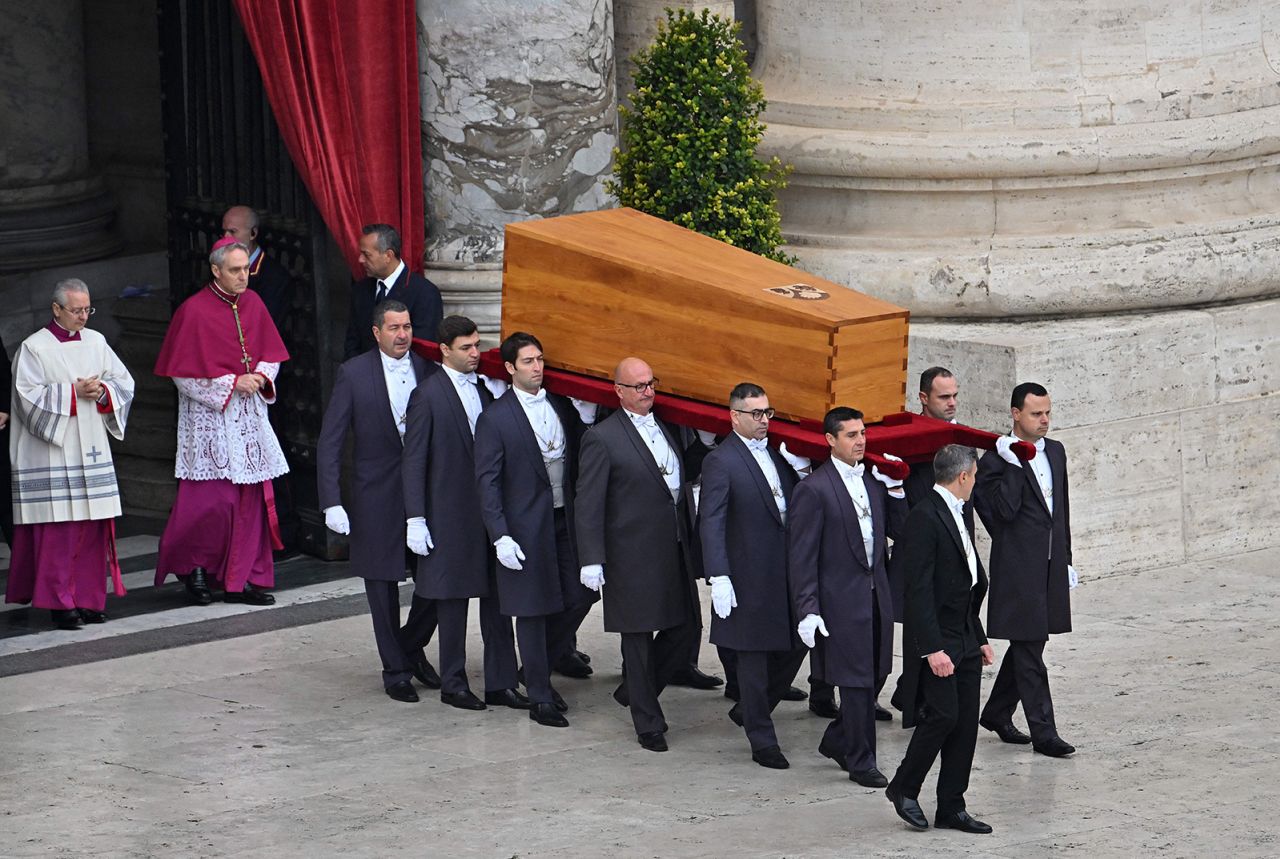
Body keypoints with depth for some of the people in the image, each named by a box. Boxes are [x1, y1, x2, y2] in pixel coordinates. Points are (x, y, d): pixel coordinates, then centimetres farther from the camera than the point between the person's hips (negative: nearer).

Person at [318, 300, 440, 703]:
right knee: (383, 586, 6)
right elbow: (329, 442, -5)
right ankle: (396, 670, 18)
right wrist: (331, 502, -11)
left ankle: (413, 649, 27)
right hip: (377, 498, -2)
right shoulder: (353, 374, -5)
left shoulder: (427, 371, 2)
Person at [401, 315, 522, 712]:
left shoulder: (484, 391, 9)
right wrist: (415, 519, -12)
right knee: (453, 598, 3)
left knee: (497, 597, 5)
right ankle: (453, 683, 13)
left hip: (489, 511, 6)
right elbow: (414, 460, -9)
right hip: (451, 513, -6)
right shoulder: (428, 395, -8)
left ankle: (501, 683, 10)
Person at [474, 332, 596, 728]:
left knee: (581, 594, 6)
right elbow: (487, 482, -9)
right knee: (532, 610, 2)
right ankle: (540, 698, 12)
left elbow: (578, 463, 12)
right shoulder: (495, 418, -9)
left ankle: (541, 669, 28)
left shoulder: (562, 407, 7)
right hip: (526, 525, -5)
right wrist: (501, 537, -15)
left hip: (566, 519, 5)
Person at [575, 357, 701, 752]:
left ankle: (634, 691, 30)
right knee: (639, 640, 1)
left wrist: (689, 543, 17)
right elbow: (588, 505, -11)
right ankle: (648, 723, 11)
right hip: (633, 554, -7)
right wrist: (591, 561, -16)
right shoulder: (603, 439, -10)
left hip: (674, 551, 7)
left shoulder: (664, 429, 12)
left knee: (683, 629, 9)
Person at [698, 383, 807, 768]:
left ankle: (748, 710, 32)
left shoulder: (777, 451, 11)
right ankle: (762, 741, 10)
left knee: (794, 647, 11)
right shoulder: (721, 461, -10)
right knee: (753, 659, 2)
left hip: (787, 571, 7)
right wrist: (719, 579, -19)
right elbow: (711, 524, -13)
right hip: (750, 576, -7)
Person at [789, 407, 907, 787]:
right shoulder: (813, 489, -11)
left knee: (872, 678, 12)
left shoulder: (874, 480, 9)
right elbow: (801, 556, -11)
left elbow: (899, 531, 12)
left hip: (875, 595, 7)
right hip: (842, 599, -7)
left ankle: (837, 741, 30)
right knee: (856, 681, -2)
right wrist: (807, 610, -15)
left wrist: (896, 491, -1)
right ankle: (861, 762, 10)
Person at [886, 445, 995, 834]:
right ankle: (903, 788, 7)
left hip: (965, 640, 9)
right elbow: (920, 589, -21)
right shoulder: (924, 517, -16)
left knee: (966, 723, 7)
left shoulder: (957, 516, 15)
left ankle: (951, 808, 12)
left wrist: (980, 638, 20)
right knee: (942, 715, -11)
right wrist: (933, 649, -24)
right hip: (937, 638, -9)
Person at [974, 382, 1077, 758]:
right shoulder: (996, 460, -11)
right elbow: (1005, 509, -21)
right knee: (1029, 649, -5)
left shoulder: (1055, 452, 12)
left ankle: (996, 713, 31)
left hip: (1050, 566, 7)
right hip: (1018, 568, -7)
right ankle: (1042, 732, -4)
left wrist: (1066, 559, 19)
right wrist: (1014, 465, -25)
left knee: (1027, 643, 16)